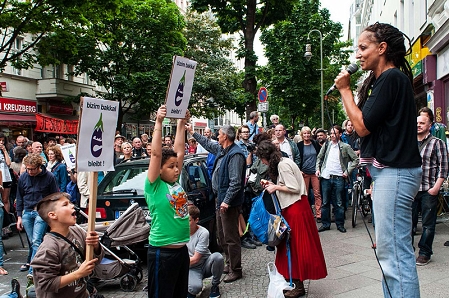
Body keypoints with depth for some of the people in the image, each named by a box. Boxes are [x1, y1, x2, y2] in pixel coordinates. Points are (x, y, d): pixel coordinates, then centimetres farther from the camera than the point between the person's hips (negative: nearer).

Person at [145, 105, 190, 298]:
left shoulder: (176, 183, 7)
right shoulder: (154, 186, -9)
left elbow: (179, 151, 9)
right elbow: (156, 154, -19)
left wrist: (181, 124, 10)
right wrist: (158, 123, -21)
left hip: (182, 249, 7)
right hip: (162, 252, -7)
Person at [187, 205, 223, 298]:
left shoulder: (203, 233, -19)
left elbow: (195, 259, -18)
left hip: (205, 265, 1)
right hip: (191, 269, 0)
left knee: (217, 256, -33)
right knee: (195, 288, -35)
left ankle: (215, 286, -6)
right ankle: (191, 290, 5)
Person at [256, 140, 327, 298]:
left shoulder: (283, 165, -17)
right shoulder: (282, 162, 13)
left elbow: (294, 188, -20)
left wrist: (276, 187, -12)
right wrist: (273, 184, 9)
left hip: (296, 207, -10)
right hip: (291, 207, 10)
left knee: (297, 244, -2)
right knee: (291, 244, 13)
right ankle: (294, 280, 21)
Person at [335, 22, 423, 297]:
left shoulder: (391, 78, -13)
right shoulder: (388, 79, 17)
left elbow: (363, 126, -15)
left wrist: (345, 89, -6)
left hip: (394, 172, -11)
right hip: (389, 171, 11)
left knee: (395, 253, -9)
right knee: (391, 250, 16)